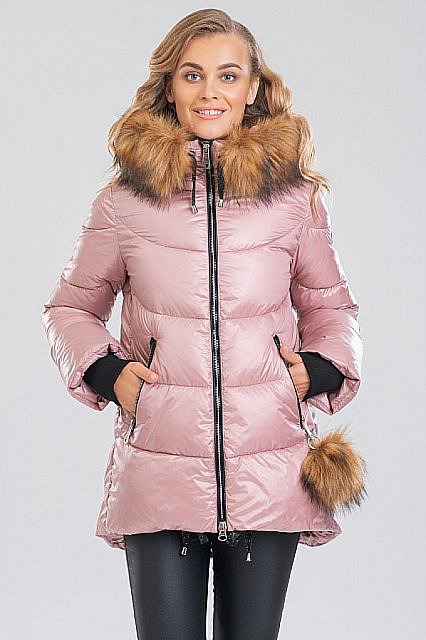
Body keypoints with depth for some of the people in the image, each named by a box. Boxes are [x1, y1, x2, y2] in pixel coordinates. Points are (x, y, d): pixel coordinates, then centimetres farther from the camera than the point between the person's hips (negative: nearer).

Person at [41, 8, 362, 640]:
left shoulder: (294, 196, 5)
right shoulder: (126, 201, 3)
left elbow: (330, 305, 18)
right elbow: (70, 307, 15)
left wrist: (321, 369, 0)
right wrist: (107, 372, -1)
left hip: (267, 473, 1)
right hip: (160, 471, -1)